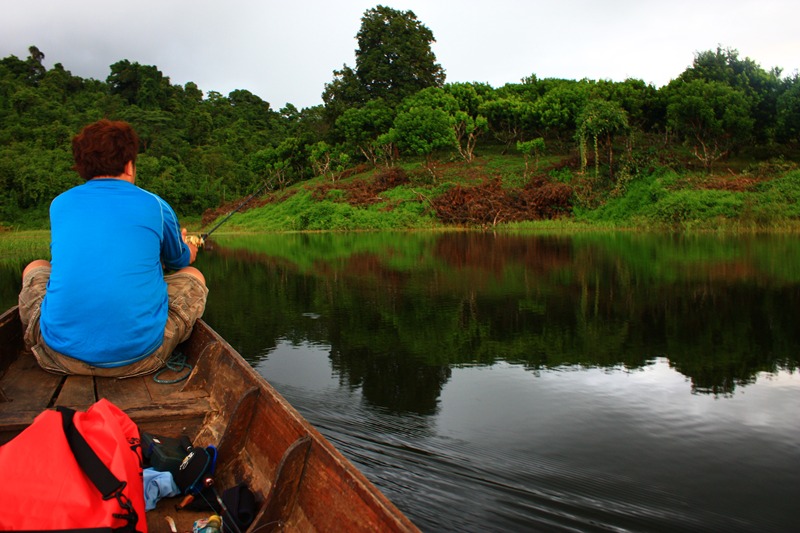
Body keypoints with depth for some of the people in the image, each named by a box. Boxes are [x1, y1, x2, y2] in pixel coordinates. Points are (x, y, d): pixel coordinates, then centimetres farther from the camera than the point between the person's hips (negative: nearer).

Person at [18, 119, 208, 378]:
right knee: (192, 276, 22)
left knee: (35, 269, 30)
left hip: (61, 355, 3)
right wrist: (187, 251, 50)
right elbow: (179, 261, 23)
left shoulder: (60, 204, 10)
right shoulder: (155, 205, 3)